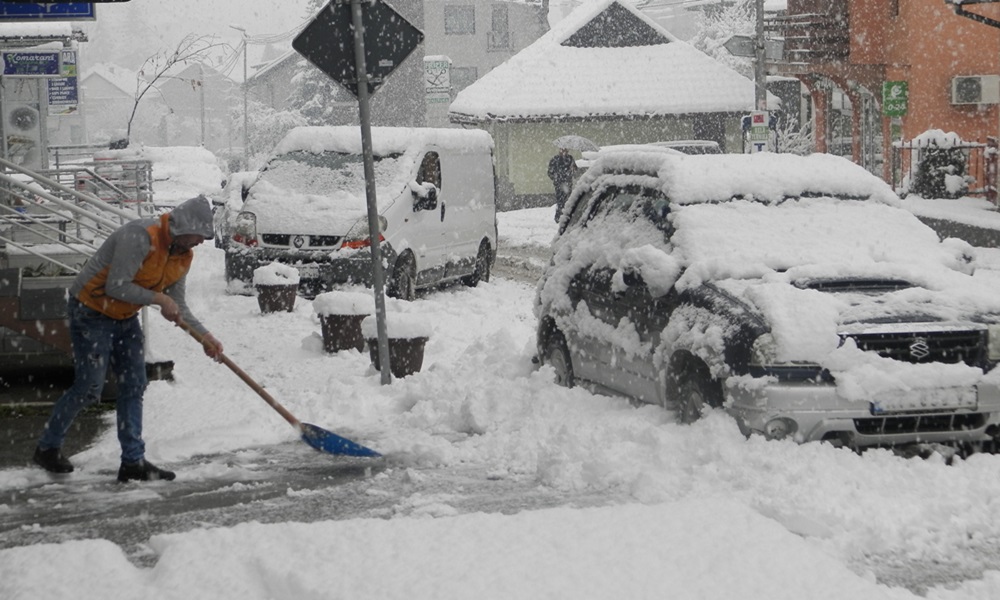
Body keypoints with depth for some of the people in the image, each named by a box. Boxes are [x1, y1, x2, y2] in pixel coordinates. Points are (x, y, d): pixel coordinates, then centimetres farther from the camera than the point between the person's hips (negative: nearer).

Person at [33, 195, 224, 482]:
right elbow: (116, 287, -30)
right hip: (91, 311, -9)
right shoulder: (140, 236, -28)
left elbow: (177, 305, 8)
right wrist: (158, 298, -23)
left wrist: (204, 336, -3)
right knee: (88, 387, -6)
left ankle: (133, 462, 8)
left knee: (133, 386, 4)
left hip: (125, 318, 9)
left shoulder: (183, 256, 1)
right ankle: (47, 447, 12)